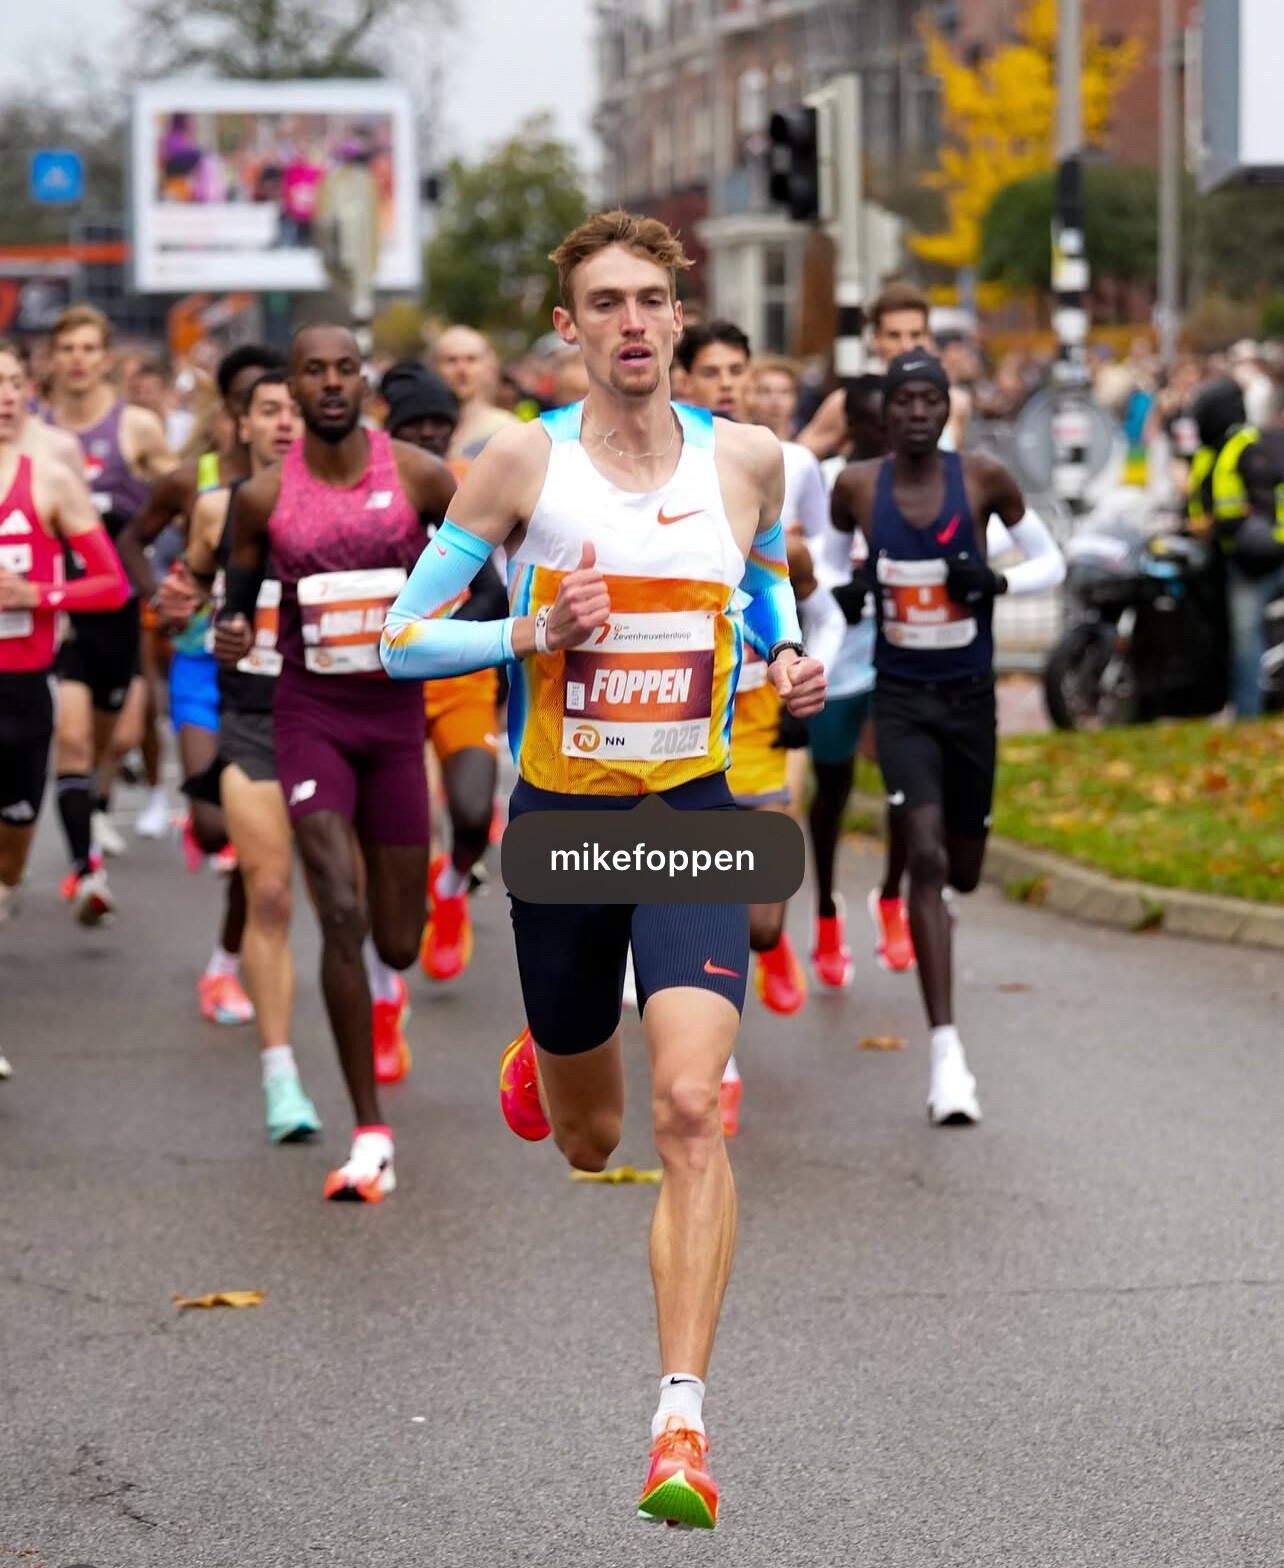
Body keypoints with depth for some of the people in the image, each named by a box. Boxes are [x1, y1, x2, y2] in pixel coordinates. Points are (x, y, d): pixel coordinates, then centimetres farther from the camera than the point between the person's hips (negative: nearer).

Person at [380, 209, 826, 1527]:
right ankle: (540, 1064, 55)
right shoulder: (523, 461, -7)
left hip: (694, 815, 0)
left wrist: (787, 657, 2)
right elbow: (402, 638, -5)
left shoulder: (745, 459, 0)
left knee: (688, 1110, -20)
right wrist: (536, 632, -21)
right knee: (590, 1142, 15)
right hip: (560, 817, 0)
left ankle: (682, 1420, -19)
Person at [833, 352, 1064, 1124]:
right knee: (925, 860, -17)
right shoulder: (857, 488, -5)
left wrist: (1000, 581, -18)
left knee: (962, 871, 14)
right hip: (901, 698, -1)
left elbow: (1052, 561, 2)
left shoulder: (984, 479, -8)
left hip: (971, 696, 2)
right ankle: (947, 1053, -20)